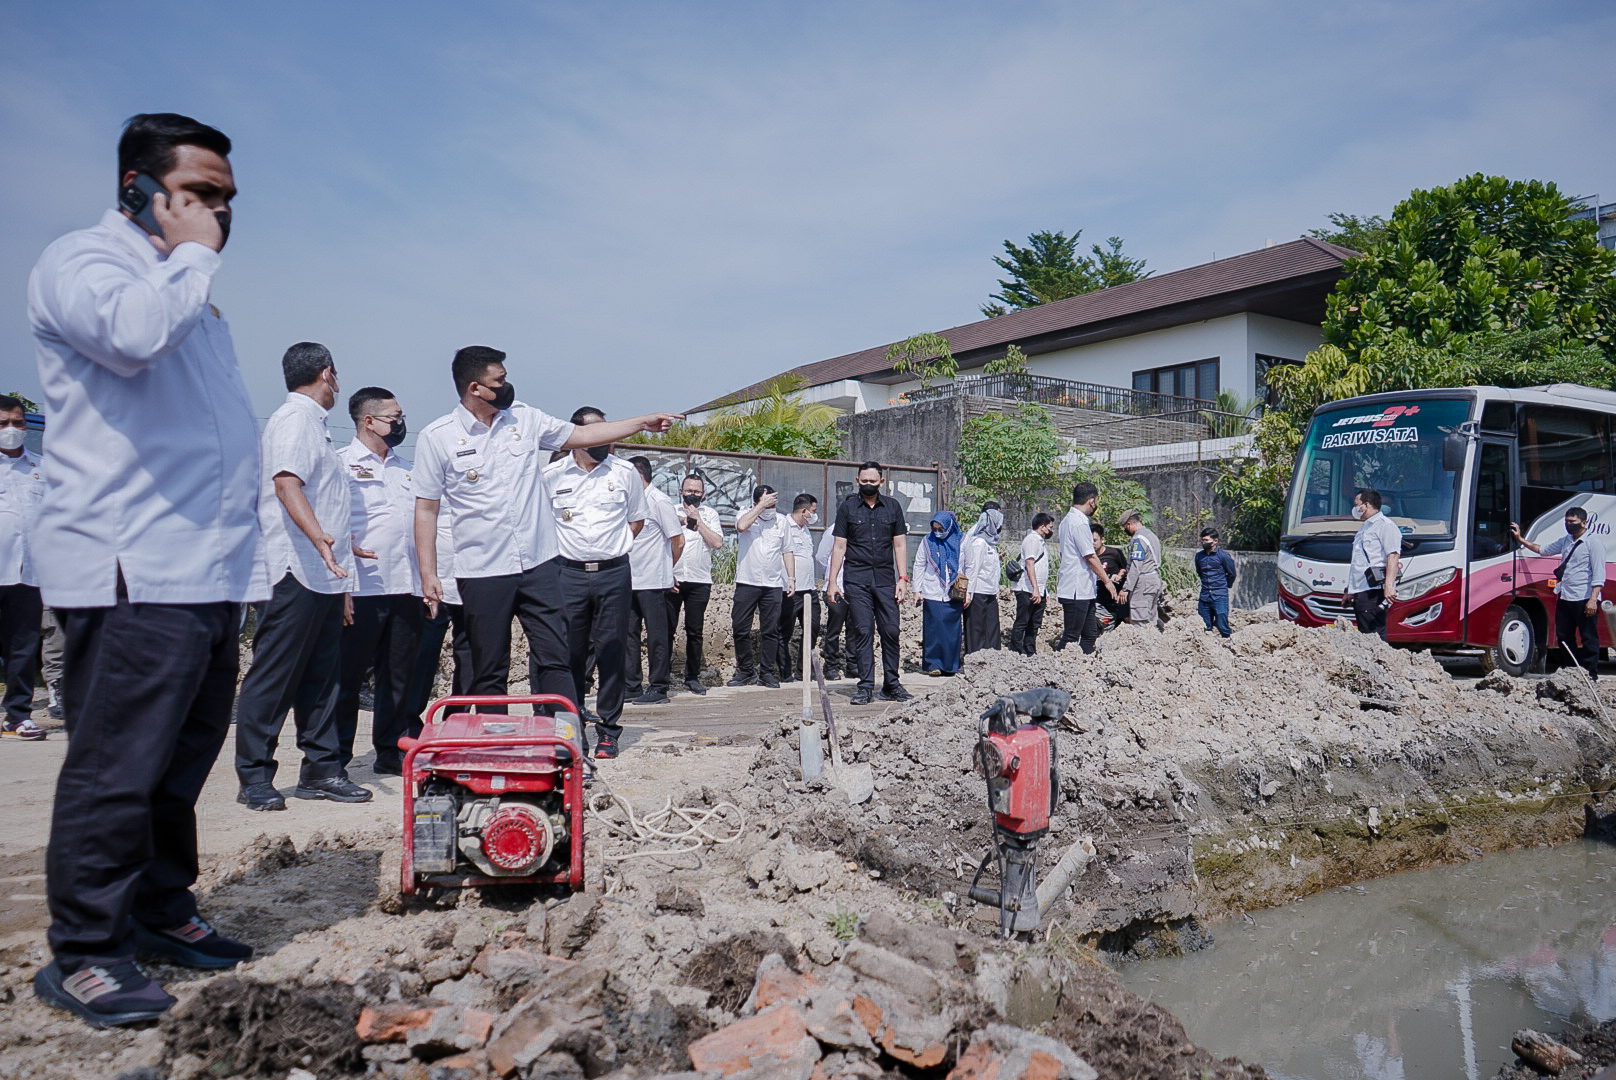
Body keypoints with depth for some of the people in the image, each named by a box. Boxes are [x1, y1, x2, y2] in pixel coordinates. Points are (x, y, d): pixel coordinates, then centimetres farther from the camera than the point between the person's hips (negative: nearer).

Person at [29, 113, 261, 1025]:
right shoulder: (81, 262, -1)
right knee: (117, 770, -5)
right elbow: (132, 330, -26)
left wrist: (246, 562, 23)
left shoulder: (190, 293, 25)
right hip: (133, 574, -8)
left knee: (184, 760, 13)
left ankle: (161, 911, 25)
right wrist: (192, 255, -7)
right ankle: (83, 954, 6)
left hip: (210, 574, 8)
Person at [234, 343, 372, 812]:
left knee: (322, 676, 10)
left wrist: (345, 546, 42)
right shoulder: (295, 417, -8)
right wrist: (320, 537, -38)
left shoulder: (312, 422, 22)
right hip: (297, 574, -10)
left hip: (323, 576, 10)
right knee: (274, 677, -4)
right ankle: (254, 777, 3)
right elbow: (286, 482, -24)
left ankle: (321, 769, 16)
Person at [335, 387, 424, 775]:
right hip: (363, 589, -6)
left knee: (400, 677, 10)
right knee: (347, 676, -1)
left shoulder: (405, 467, 20)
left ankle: (392, 754, 19)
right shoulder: (341, 463, 1)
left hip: (406, 587, 6)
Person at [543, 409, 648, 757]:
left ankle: (608, 730, 11)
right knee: (570, 654, 3)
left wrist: (615, 547, 6)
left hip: (614, 574, 0)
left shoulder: (625, 472, 5)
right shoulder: (552, 474, 3)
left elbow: (637, 519, 15)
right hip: (569, 574, 0)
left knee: (611, 653, 2)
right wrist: (561, 549, 4)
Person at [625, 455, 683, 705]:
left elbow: (678, 541, -8)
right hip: (629, 581, 8)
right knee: (628, 633, 8)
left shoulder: (659, 501, -9)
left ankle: (658, 689, 7)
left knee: (657, 636, 0)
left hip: (652, 582, -8)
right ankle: (630, 687, 15)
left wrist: (664, 569, 4)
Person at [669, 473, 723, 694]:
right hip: (672, 579, 0)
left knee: (695, 632, 4)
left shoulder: (710, 514, 10)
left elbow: (717, 543, -3)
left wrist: (697, 520, -4)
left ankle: (692, 677, 13)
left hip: (699, 581, 1)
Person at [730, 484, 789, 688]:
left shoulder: (781, 520, 11)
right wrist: (761, 505, -17)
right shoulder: (746, 516, 3)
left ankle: (766, 672, 11)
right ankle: (746, 671, 11)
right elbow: (742, 526, -22)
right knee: (740, 629, -2)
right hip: (747, 582, -2)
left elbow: (786, 551, 17)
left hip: (773, 584, 2)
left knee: (771, 630, 2)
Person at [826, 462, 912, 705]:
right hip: (856, 580, -1)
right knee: (863, 632, -4)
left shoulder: (892, 506, 11)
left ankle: (891, 685, 9)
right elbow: (839, 546, 5)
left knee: (891, 631, -1)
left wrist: (903, 579, 2)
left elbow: (900, 545, 10)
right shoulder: (847, 507, 6)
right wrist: (832, 581, -1)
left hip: (885, 579, 2)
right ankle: (865, 686, 2)